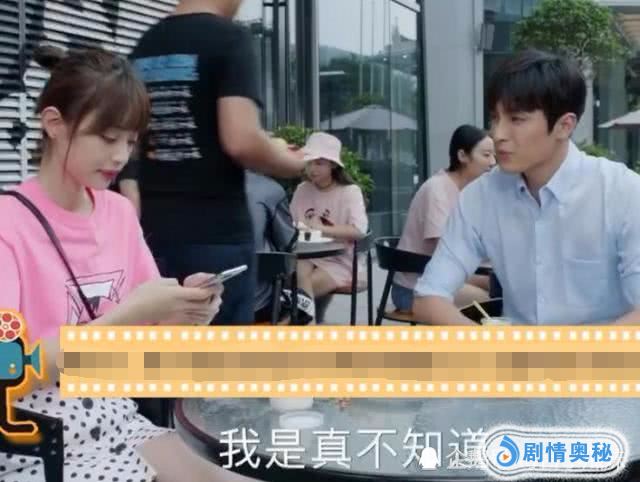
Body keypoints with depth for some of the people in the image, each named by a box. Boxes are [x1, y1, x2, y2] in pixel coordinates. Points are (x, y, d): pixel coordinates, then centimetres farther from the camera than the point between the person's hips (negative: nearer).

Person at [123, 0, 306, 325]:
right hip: (215, 235, -7)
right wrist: (294, 164, -3)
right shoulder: (229, 38, -9)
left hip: (154, 231, 7)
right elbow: (241, 141, -21)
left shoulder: (145, 46, 12)